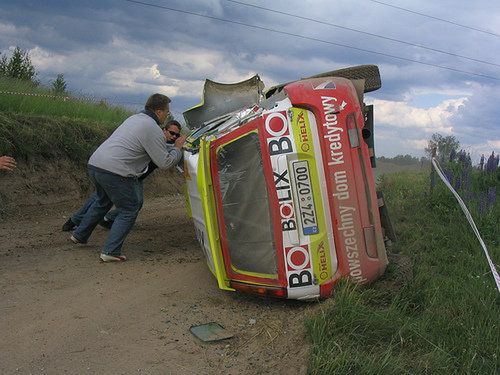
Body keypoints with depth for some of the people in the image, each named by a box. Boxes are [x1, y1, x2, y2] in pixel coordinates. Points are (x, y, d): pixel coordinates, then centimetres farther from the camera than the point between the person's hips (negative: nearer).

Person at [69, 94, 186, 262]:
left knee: (103, 202, 31)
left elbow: (155, 147, 33)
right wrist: (177, 149, 9)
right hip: (114, 171, -9)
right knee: (129, 209, 6)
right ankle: (110, 251, 2)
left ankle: (79, 235, 43)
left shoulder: (134, 118, 20)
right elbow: (164, 163, -6)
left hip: (94, 164, 9)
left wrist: (171, 147, 32)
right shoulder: (153, 129, -8)